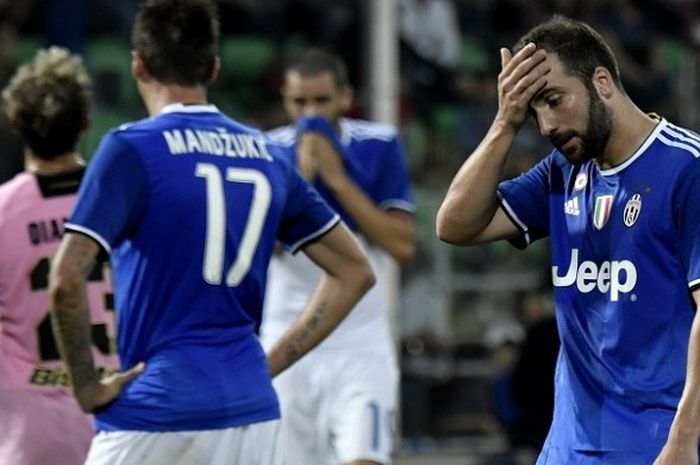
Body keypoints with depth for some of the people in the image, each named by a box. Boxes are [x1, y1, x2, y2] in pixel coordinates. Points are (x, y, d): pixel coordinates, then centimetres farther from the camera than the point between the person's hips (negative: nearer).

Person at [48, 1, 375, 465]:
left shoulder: (131, 149, -6)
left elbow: (67, 279, -16)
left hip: (156, 411, -5)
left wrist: (87, 387, -5)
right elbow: (354, 271, 17)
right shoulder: (266, 155, 11)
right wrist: (271, 363, 14)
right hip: (253, 411, 5)